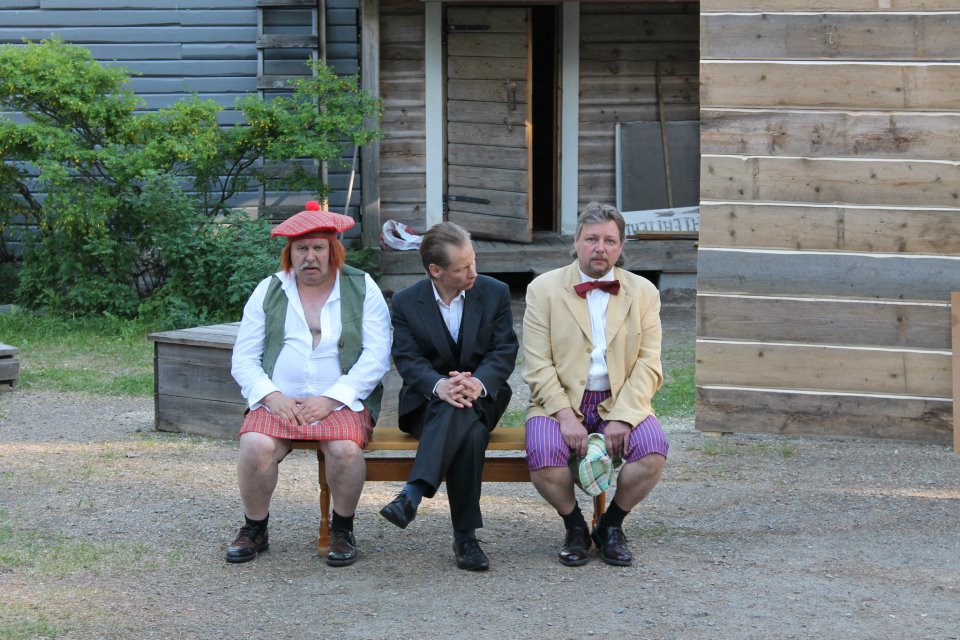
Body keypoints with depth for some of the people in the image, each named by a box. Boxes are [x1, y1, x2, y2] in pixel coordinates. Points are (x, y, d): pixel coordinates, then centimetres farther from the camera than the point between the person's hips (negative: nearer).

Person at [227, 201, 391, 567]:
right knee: (256, 446, -29)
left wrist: (331, 399, -13)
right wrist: (271, 396, -10)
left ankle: (342, 530, -9)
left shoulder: (362, 289, 7)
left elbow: (376, 357, -2)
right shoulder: (268, 292, 12)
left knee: (345, 448, -33)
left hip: (342, 400, -1)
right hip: (279, 400, 1)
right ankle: (254, 530, -6)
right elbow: (243, 358, 9)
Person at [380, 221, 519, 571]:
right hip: (426, 404, -1)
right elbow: (408, 359, -8)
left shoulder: (494, 293, 3)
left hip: (482, 399, 1)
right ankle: (465, 535, -40)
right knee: (471, 433, -36)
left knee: (462, 411, -38)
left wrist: (478, 383, -25)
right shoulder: (405, 302, 1)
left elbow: (504, 352, -3)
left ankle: (413, 494, -49)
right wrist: (440, 385, -30)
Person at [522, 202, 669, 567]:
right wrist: (565, 416, -17)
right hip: (560, 400, -1)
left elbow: (648, 366, 1)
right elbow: (537, 366, -4)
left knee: (653, 452, -28)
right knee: (543, 456, -32)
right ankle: (575, 527, -1)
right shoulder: (544, 289, 3)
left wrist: (622, 417, -14)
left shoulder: (643, 293, 8)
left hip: (620, 402, 1)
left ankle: (611, 526, 1)